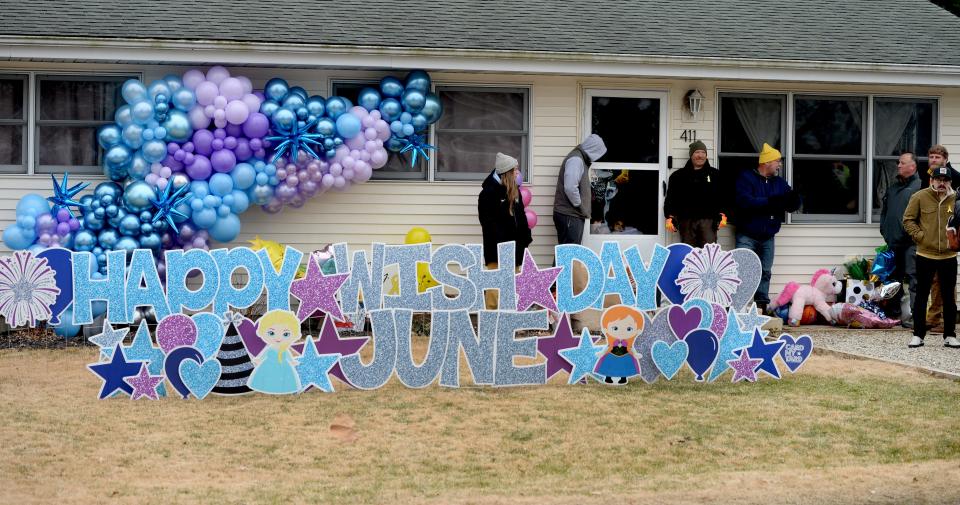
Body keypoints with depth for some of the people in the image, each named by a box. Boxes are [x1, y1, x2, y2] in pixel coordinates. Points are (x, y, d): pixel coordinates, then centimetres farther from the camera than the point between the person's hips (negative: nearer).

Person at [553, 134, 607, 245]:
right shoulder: (576, 160, -14)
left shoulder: (580, 159, 18)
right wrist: (580, 206, -13)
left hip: (574, 215, 10)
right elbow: (570, 187, -25)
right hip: (569, 216, -10)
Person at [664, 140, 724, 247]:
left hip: (708, 220, -1)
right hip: (686, 221, 1)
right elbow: (670, 198, 10)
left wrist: (722, 215, -6)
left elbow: (723, 196, 6)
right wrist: (670, 217, -3)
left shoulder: (715, 174, 12)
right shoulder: (679, 176, 13)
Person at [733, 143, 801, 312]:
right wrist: (770, 202, -24)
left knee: (765, 272, 9)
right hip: (747, 236, -6)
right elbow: (744, 201, -22)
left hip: (768, 238, 6)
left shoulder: (780, 183, 12)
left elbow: (793, 205, 5)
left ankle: (761, 307, 17)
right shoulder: (746, 178, -6)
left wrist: (792, 199, -21)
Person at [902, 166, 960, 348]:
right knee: (921, 296, 6)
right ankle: (918, 335, 13)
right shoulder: (920, 197, -4)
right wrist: (919, 236, -11)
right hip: (925, 256, -2)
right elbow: (908, 220, -1)